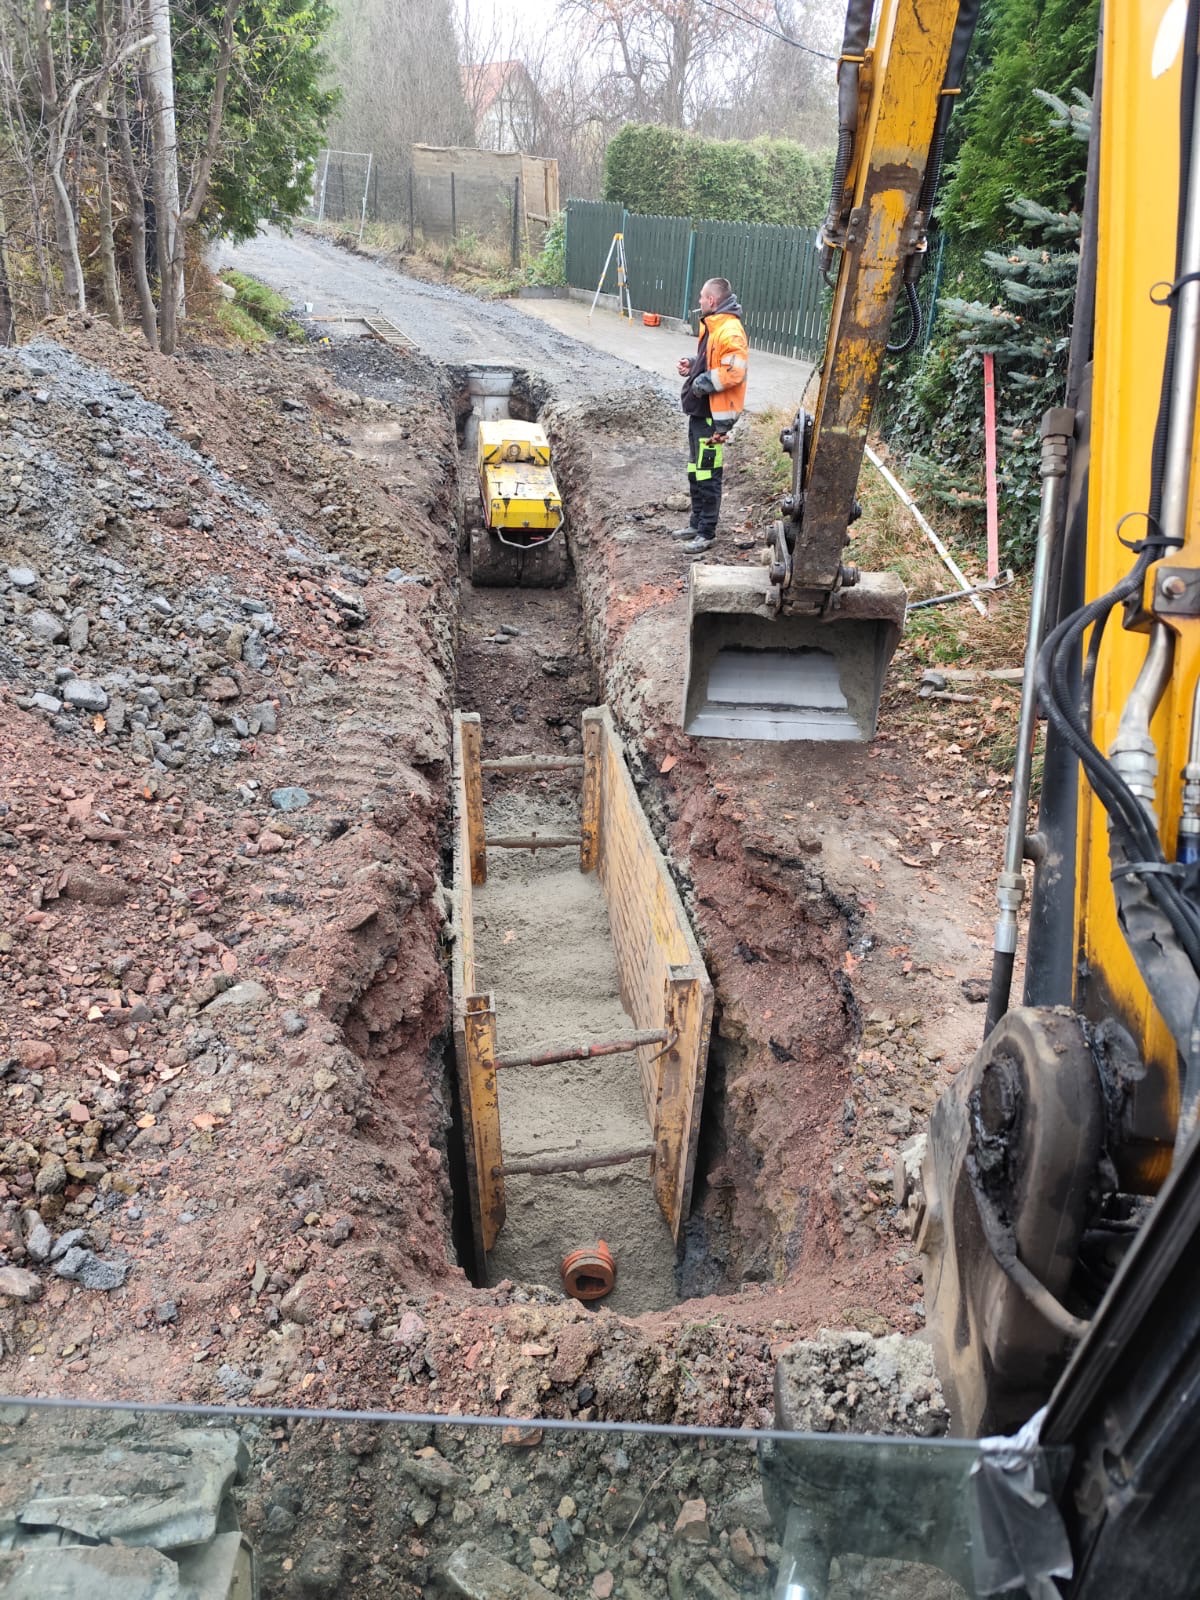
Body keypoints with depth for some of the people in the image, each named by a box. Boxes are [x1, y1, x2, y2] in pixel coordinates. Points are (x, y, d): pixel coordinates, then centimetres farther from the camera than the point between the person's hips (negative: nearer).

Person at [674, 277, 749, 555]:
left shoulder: (729, 331, -18)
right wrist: (692, 364, 9)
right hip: (700, 410, 11)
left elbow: (734, 371, -26)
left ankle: (706, 533, 2)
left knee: (707, 474, -5)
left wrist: (702, 383, -19)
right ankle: (697, 523, 29)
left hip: (713, 414, -11)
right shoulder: (712, 326, 15)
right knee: (695, 471, 17)